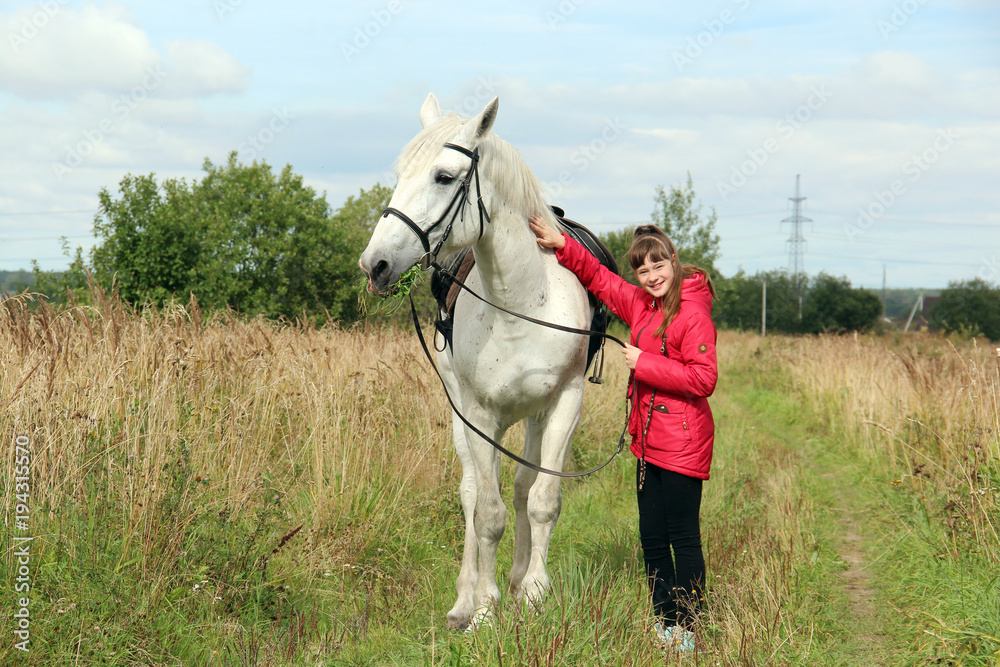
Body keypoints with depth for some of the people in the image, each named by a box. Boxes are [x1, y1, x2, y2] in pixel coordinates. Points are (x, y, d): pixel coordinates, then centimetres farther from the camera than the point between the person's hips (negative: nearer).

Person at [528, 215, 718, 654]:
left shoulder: (693, 314, -14)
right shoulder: (640, 304, 10)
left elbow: (703, 379, -21)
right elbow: (597, 277, 24)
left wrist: (644, 363, -17)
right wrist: (562, 247, 11)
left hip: (683, 445, -9)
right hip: (649, 442, 9)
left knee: (683, 537, -3)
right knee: (652, 537, 12)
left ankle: (687, 630, 5)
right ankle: (663, 623, 21)